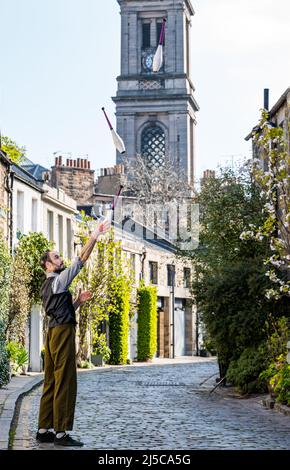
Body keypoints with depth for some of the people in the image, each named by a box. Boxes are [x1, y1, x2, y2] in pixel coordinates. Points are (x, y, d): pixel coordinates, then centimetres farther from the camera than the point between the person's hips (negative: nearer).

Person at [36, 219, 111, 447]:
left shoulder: (48, 286, 20)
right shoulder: (57, 281, -8)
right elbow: (81, 259, -13)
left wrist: (79, 301, 15)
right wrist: (95, 236, -12)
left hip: (54, 332, 10)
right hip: (63, 333, -10)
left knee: (51, 382, 10)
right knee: (65, 382, -9)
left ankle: (44, 430, 13)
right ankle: (61, 433, -10)